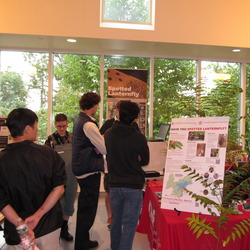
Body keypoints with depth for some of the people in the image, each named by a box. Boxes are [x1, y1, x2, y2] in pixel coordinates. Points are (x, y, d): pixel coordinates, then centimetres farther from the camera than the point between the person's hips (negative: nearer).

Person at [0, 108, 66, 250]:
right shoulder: (49, 154, -11)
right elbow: (59, 188, -15)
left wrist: (20, 224, -15)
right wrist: (38, 215, -15)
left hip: (17, 233, 0)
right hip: (49, 227, 1)